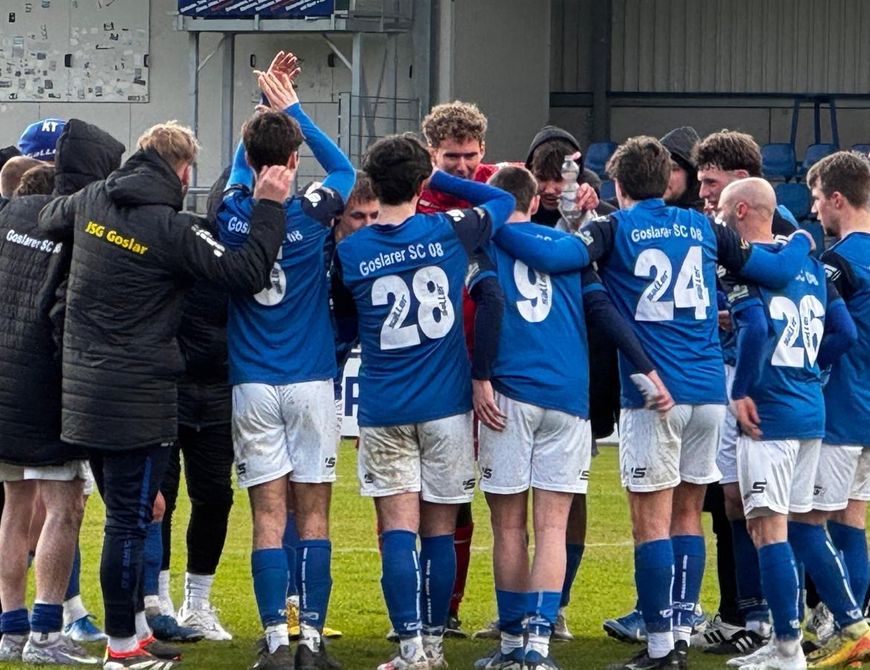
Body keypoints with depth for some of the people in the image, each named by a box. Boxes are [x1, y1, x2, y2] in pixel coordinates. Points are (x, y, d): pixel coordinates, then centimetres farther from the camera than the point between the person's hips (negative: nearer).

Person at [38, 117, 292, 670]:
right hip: (138, 400, -8)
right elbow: (248, 272, -20)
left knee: (127, 513, 18)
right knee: (130, 520, 0)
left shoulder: (92, 203, 3)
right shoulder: (172, 229, -17)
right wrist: (269, 208, -11)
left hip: (83, 391, 8)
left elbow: (48, 219, 26)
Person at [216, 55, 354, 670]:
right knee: (313, 514, 2)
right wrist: (293, 109, 18)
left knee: (269, 515, 0)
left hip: (253, 384, 1)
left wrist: (268, 107, 24)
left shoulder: (234, 213, -3)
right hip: (311, 382, -1)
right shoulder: (311, 215, -7)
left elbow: (240, 167, 21)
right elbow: (345, 169, 14)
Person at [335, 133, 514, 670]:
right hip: (447, 404, 1)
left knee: (398, 530, -3)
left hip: (384, 410, -1)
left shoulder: (351, 251, -3)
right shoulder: (449, 232, -3)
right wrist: (439, 179, 16)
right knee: (440, 531, 8)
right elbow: (503, 201, 16)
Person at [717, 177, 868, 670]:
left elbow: (755, 328, -24)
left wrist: (740, 392, -15)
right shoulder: (810, 263, 13)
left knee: (769, 526, -4)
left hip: (769, 411, -8)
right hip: (812, 408, 8)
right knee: (804, 524, 17)